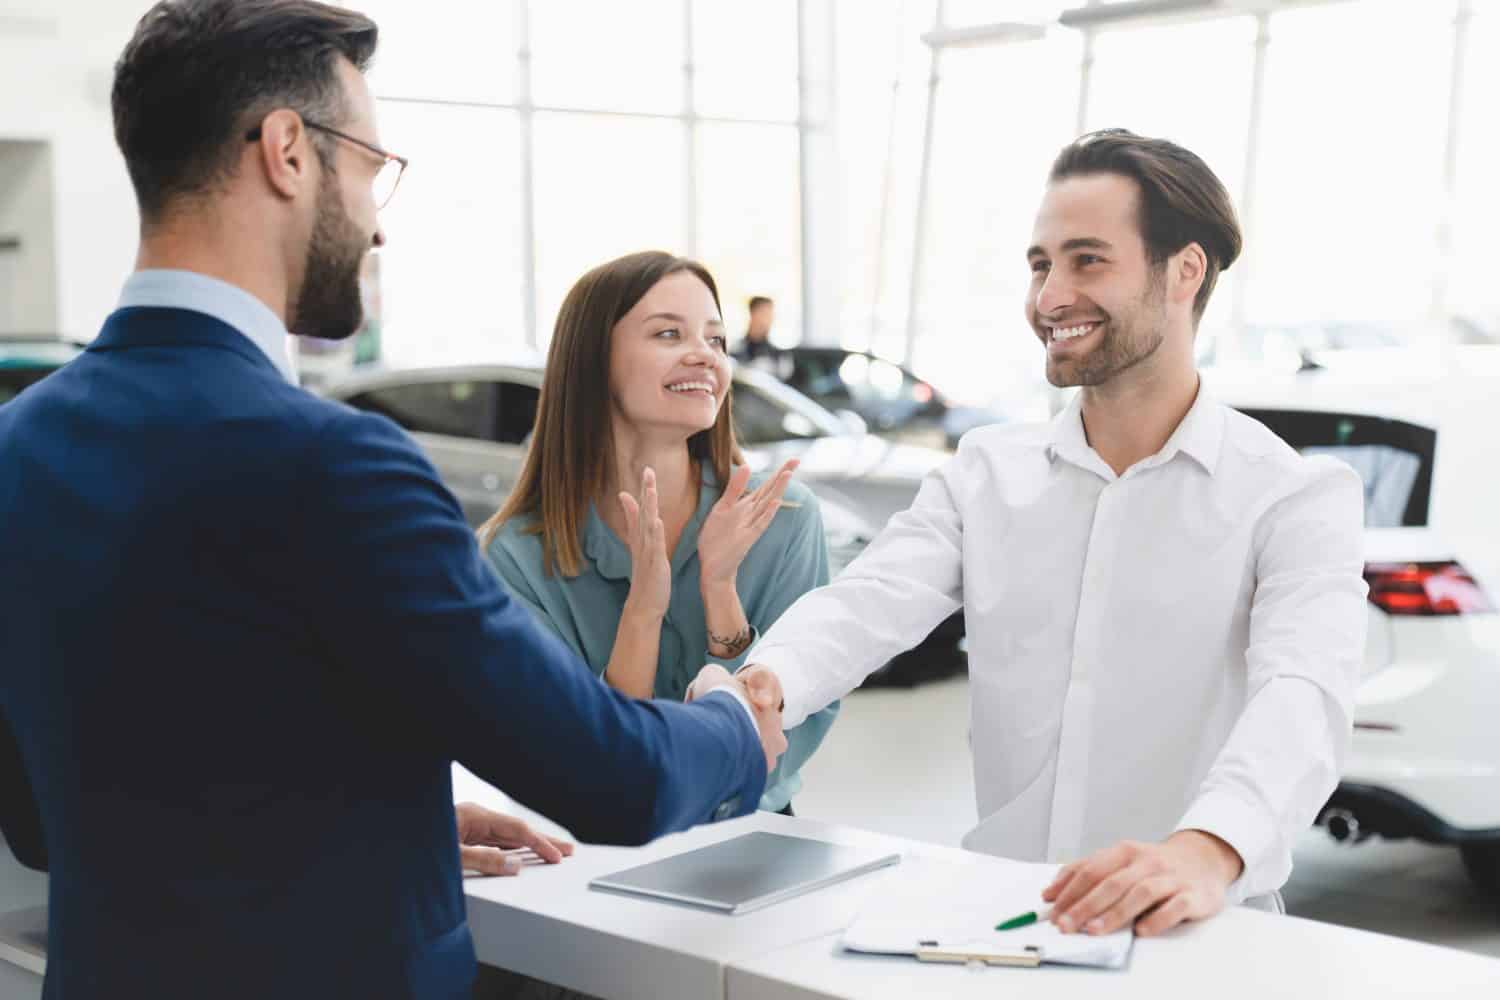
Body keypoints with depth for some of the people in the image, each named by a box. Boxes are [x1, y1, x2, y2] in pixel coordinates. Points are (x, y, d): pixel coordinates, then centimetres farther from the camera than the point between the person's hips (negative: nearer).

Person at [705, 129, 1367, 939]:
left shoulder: (1297, 497, -3)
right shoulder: (986, 472, 9)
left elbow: (1303, 694, -20)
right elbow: (870, 601, -7)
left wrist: (1206, 851, -41)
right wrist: (763, 682, -30)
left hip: (1200, 934, -2)